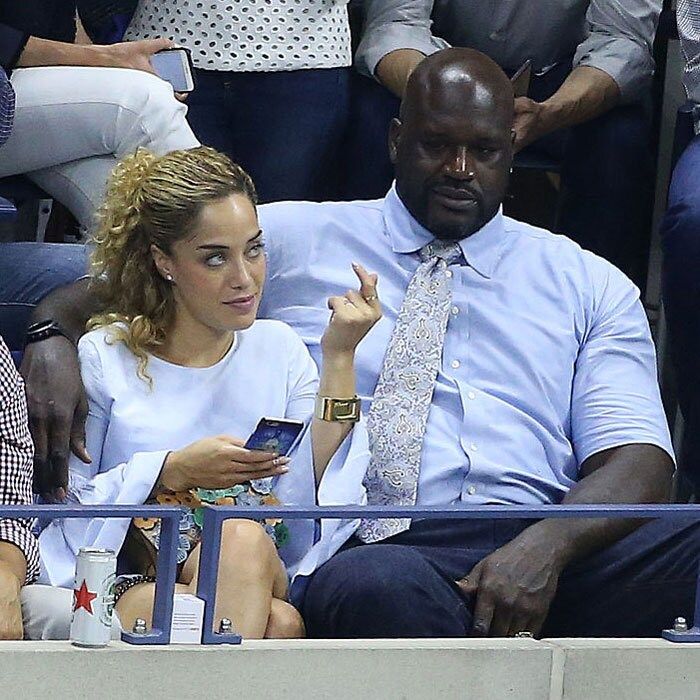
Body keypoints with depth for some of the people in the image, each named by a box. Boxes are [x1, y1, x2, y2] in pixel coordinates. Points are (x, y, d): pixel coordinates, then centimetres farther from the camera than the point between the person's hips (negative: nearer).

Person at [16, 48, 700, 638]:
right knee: (376, 583, -42)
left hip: (535, 552, 1)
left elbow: (636, 462, 9)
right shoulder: (292, 239, 22)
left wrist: (544, 547, -14)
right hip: (358, 551, -1)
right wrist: (53, 340, -5)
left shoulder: (593, 286, 23)